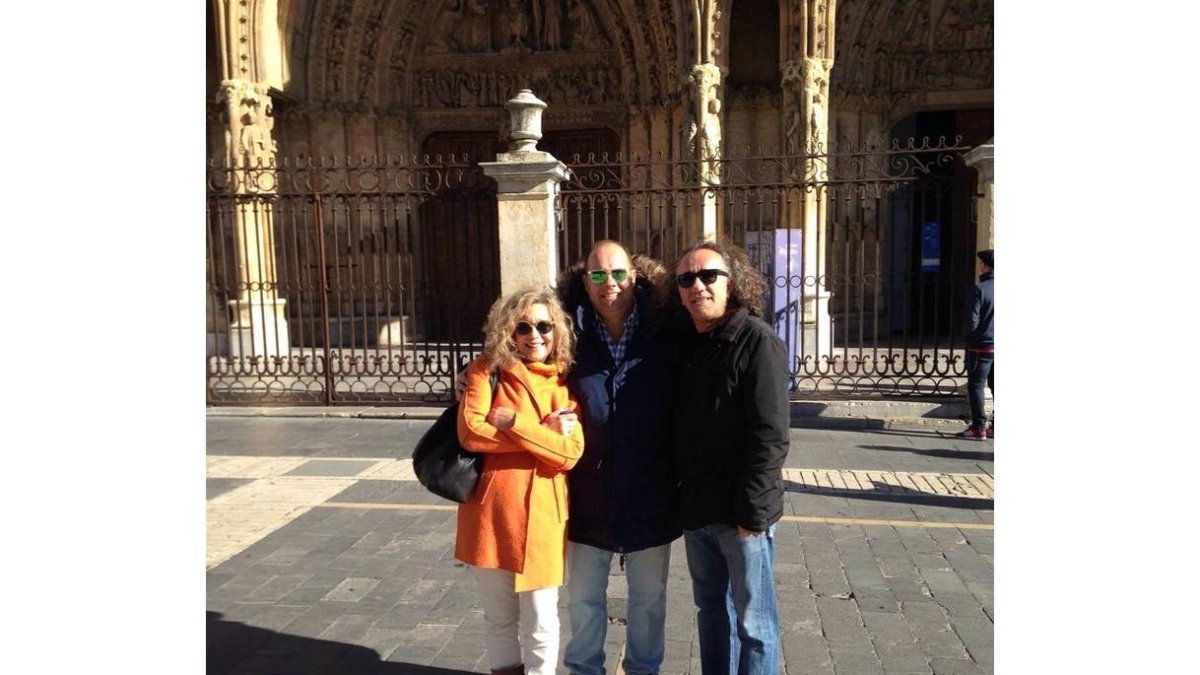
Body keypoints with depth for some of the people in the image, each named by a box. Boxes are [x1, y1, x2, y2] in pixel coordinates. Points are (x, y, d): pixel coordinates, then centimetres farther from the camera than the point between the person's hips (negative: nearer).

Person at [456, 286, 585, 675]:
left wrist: (514, 422, -16)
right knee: (499, 616, 16)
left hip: (542, 512, 0)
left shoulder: (564, 381, 3)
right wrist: (544, 434, -12)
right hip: (491, 509, 0)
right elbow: (470, 432, -14)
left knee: (540, 622, 6)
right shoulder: (488, 369, -1)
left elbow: (570, 452, -8)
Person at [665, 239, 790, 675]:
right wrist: (680, 494, 8)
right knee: (710, 608, 20)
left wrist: (751, 509, -20)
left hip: (740, 512, -7)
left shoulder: (758, 342, -13)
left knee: (752, 620, 6)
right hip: (696, 506, 7)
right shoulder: (685, 344, 7)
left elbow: (770, 437, -18)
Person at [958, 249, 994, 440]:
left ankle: (978, 428, 2)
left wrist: (970, 336, 3)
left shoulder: (980, 289, -14)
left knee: (976, 385, 2)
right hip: (997, 345, 6)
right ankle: (996, 427, 16)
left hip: (982, 345, -6)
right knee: (995, 386, 12)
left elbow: (973, 320, -16)